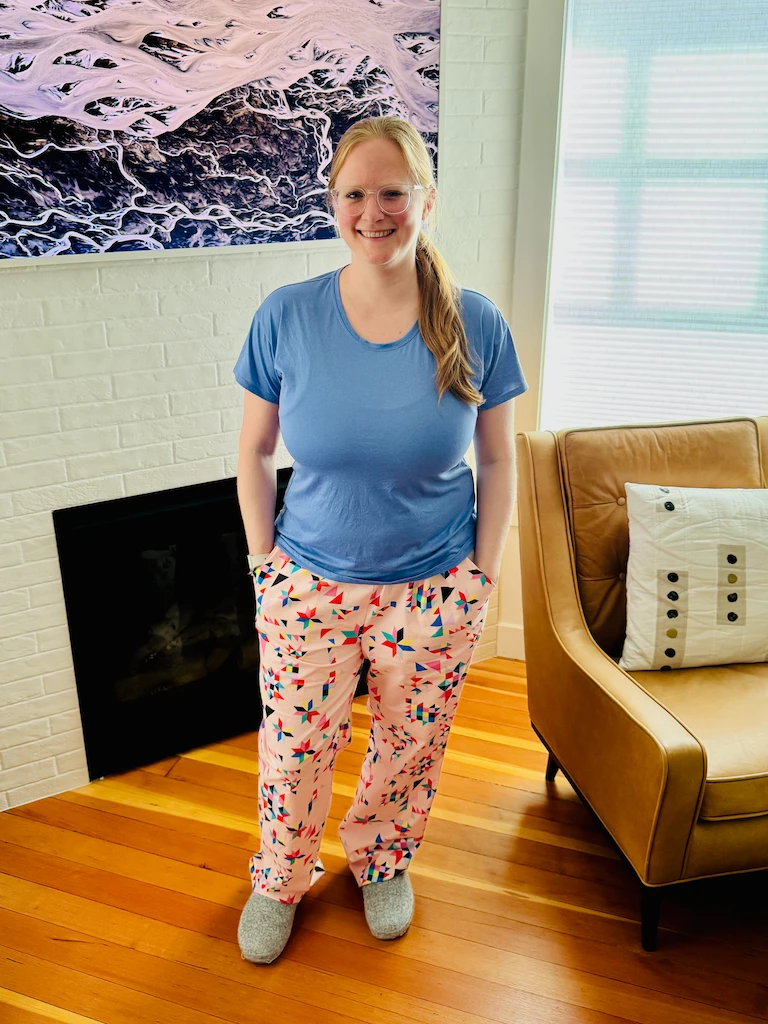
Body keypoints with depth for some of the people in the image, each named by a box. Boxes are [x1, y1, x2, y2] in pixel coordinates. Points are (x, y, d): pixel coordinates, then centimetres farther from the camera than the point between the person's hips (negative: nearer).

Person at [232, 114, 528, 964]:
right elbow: (254, 451, 0)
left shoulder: (475, 323, -10)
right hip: (309, 585, 0)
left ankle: (383, 864, 50)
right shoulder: (286, 317, -10)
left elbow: (497, 460, -1)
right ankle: (279, 882, 45)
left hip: (433, 590, 0)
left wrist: (482, 575, -2)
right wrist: (265, 559, -1)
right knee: (292, 750, 14)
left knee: (408, 746, 18)